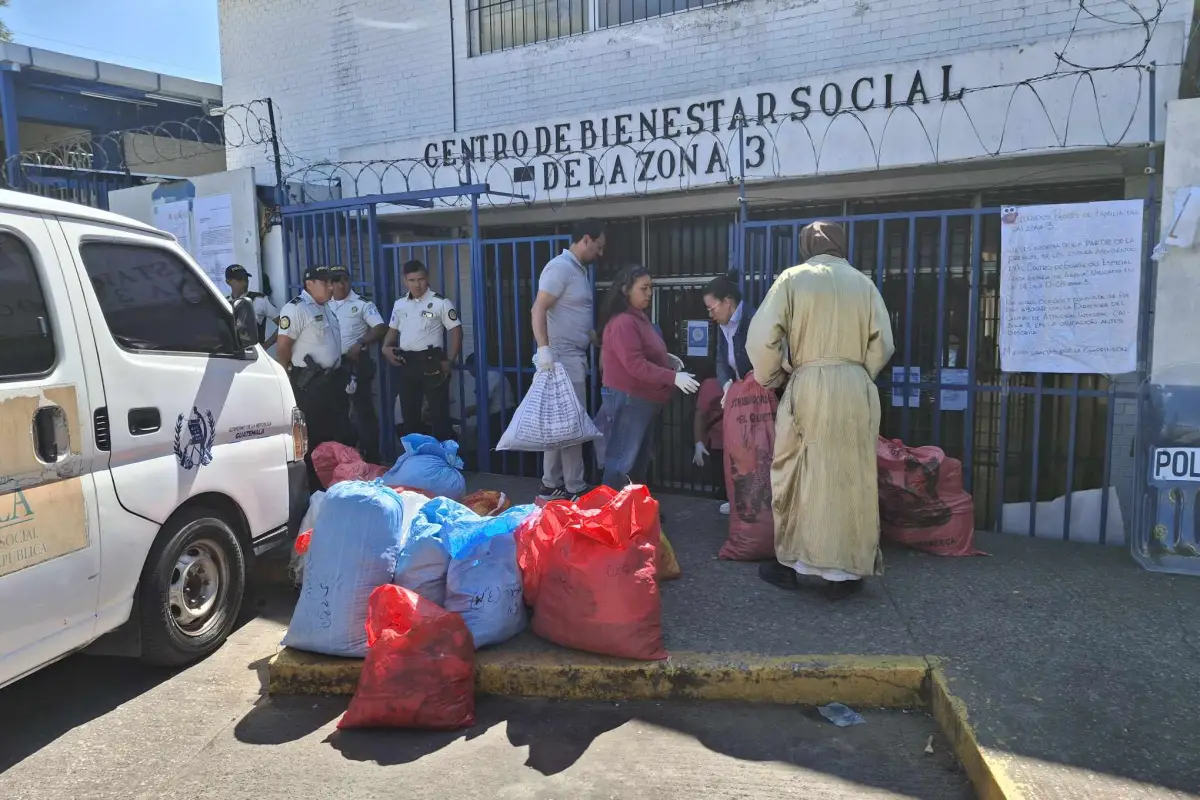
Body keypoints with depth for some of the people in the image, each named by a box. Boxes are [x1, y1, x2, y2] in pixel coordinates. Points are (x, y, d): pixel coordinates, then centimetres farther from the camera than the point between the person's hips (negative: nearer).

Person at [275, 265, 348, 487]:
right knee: (312, 436, -2)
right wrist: (290, 380, -9)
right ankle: (313, 484, 7)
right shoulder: (295, 308, -13)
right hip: (309, 383, -9)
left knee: (336, 431, 15)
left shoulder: (326, 309, 16)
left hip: (333, 379, 9)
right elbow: (282, 347, -16)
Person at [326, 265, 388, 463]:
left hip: (356, 362, -6)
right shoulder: (326, 306, 12)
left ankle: (371, 456, 4)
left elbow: (380, 328, -13)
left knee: (363, 408, -3)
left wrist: (360, 343, -25)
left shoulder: (362, 303, -5)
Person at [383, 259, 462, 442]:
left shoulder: (440, 302, -6)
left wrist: (449, 361, -12)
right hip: (406, 363, 6)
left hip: (431, 362, -6)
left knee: (439, 411, -1)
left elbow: (456, 331, -7)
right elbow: (393, 330, 22)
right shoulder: (399, 304, 11)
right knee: (409, 411, 13)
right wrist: (386, 347, 1)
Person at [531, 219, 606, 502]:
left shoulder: (579, 270, 17)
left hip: (575, 357, 10)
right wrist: (543, 349, -30)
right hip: (562, 357, -10)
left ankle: (552, 486, 20)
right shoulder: (560, 267, -12)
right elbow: (539, 309, -21)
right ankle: (574, 489, 3)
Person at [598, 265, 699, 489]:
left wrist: (667, 359, 6)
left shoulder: (639, 318, 13)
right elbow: (635, 365, -25)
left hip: (644, 399, 10)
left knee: (640, 460, 17)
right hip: (629, 399, -10)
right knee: (623, 461, -5)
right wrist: (673, 378, -26)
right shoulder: (623, 322, -19)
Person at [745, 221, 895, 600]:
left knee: (797, 476, 10)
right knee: (851, 478, 9)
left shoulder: (793, 278, 1)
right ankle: (845, 571, 14)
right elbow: (882, 344, 5)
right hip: (857, 390, 2)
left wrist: (770, 377, 11)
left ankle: (790, 562, 19)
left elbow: (762, 336, -5)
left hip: (808, 387, -2)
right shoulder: (863, 283, 8)